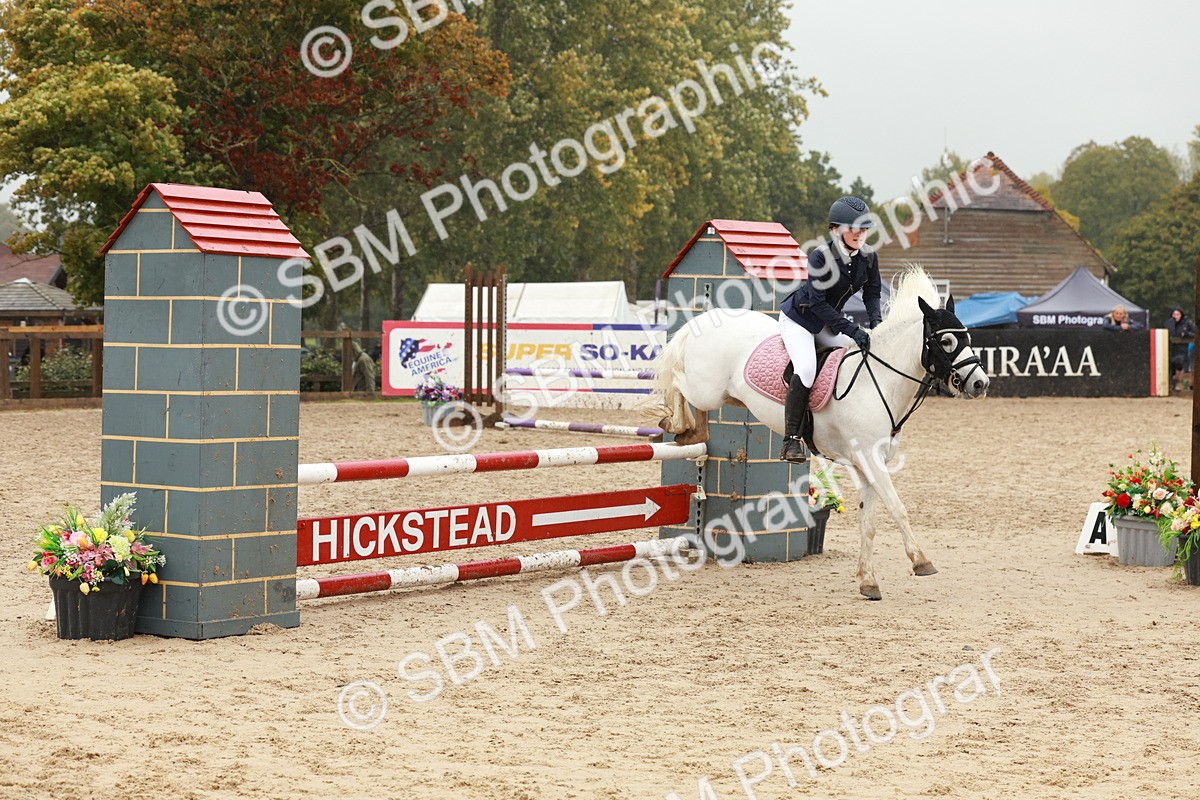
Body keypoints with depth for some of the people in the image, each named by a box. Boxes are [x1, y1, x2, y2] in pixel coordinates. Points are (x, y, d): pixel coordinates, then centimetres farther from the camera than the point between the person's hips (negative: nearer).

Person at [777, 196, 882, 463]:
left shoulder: (869, 257, -9)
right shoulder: (821, 257, -27)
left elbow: (872, 293, 3)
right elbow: (818, 303, -27)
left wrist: (875, 322, -18)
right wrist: (852, 331, -32)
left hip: (829, 322, 7)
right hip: (798, 318, -7)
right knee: (806, 368, -27)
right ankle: (791, 439, -23)